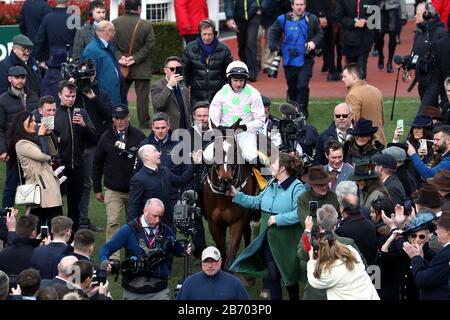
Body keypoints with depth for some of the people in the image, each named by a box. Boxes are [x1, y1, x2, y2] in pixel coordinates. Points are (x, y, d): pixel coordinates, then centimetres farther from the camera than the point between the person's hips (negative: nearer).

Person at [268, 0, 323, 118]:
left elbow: (319, 33, 10)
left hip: (305, 60, -2)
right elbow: (273, 32, 13)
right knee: (292, 87, 12)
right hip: (289, 60, 2)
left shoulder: (311, 19, -3)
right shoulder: (284, 19, -1)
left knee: (303, 86, -15)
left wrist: (314, 42, -9)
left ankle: (302, 112, -9)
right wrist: (273, 46, 2)